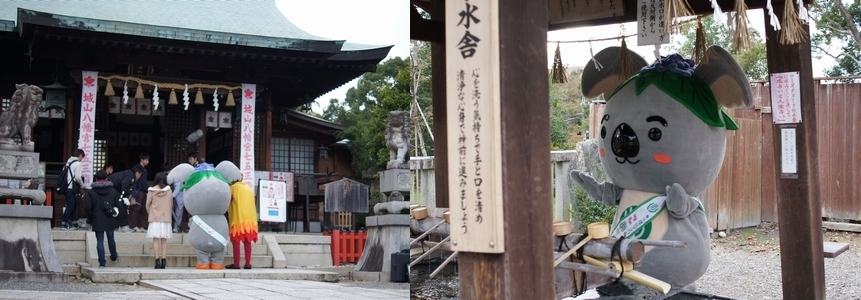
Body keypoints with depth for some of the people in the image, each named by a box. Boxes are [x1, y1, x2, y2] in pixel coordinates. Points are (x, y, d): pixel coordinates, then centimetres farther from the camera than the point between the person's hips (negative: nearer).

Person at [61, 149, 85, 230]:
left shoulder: (68, 162, 15)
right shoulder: (78, 163, -9)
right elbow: (78, 177, -14)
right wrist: (82, 186, 1)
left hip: (67, 186, 9)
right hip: (71, 187, -9)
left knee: (74, 204, 15)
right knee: (70, 205, -4)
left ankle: (75, 224, 21)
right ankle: (64, 224, -4)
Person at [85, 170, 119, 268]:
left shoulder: (91, 192, -3)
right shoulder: (113, 191, 2)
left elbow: (88, 207, -5)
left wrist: (91, 219, 6)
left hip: (97, 220, -2)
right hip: (110, 220, 2)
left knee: (100, 241, 0)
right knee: (111, 239, 20)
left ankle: (102, 262, -2)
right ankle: (114, 256, 35)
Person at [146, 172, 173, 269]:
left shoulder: (152, 191, -6)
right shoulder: (168, 191, -2)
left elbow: (147, 204, 0)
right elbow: (171, 205, 5)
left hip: (155, 218, -2)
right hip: (166, 218, 2)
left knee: (156, 239, -1)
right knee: (164, 240, 5)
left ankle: (157, 260, -8)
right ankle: (164, 260, -1)